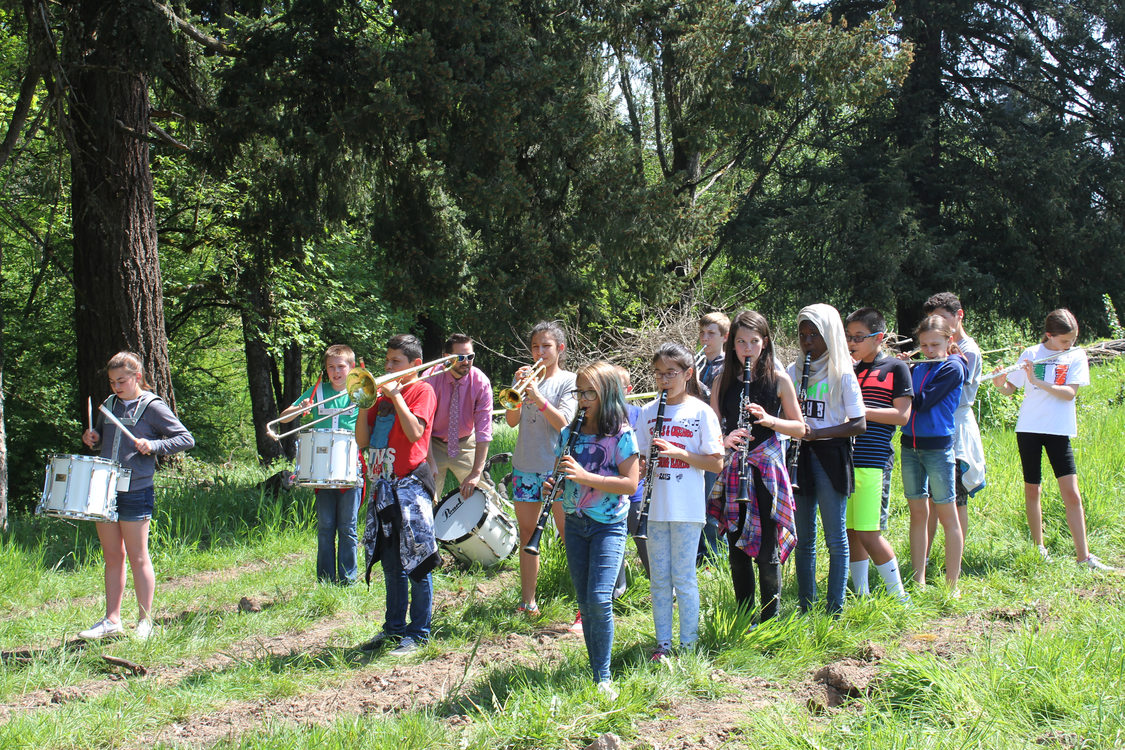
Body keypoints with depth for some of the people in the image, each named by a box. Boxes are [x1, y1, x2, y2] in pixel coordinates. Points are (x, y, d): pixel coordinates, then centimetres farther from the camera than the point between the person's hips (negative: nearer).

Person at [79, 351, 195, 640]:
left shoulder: (152, 407, -7)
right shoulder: (110, 405, 12)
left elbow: (186, 439, -8)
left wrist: (153, 446, -22)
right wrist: (93, 439, 2)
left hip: (136, 492, -6)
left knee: (137, 558, 0)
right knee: (112, 557, 11)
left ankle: (144, 622, 9)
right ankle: (111, 620, 18)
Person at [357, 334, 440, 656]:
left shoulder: (422, 390, -3)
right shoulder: (382, 394, 16)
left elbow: (415, 432, -19)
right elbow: (363, 441, 11)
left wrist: (396, 395, -15)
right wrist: (364, 404, -1)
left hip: (411, 487, -7)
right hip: (383, 486, 7)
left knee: (417, 563, -3)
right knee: (391, 564, 13)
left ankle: (418, 633, 2)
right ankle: (394, 626, 22)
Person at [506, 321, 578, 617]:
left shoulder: (568, 381, 0)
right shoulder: (527, 377, 12)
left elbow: (563, 422, -12)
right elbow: (512, 421, 4)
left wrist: (538, 396, -22)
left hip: (558, 467, -5)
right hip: (526, 466, 5)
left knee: (569, 535, -5)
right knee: (527, 533, 8)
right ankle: (527, 602, 17)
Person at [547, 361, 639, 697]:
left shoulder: (622, 435, -8)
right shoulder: (570, 433, 8)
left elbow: (630, 484, -14)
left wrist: (586, 476, -24)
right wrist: (552, 483, -7)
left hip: (609, 525, -5)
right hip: (576, 523, 5)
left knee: (599, 599, -16)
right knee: (585, 603, 8)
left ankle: (604, 678, -8)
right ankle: (595, 671, 16)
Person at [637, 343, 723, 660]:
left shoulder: (700, 412, -4)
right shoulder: (648, 412, 8)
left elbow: (716, 463, -7)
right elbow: (639, 459, 12)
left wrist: (678, 452, -18)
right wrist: (641, 465, -11)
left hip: (687, 509, -4)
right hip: (656, 507, 4)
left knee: (683, 578, 0)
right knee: (658, 579, 9)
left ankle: (688, 645, 10)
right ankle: (662, 643, 18)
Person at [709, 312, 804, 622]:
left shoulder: (778, 379, 0)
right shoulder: (723, 381, 7)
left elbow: (799, 428, 3)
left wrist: (768, 419, -14)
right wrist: (724, 439, -14)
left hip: (767, 469, -3)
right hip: (732, 469, 3)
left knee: (766, 548, -5)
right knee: (737, 548, 7)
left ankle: (770, 619, 8)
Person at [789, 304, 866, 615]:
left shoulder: (842, 374, -6)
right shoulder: (794, 371, 10)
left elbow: (859, 425, -10)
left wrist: (817, 433, -19)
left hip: (830, 458, -5)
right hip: (799, 456, 5)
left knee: (835, 539, 0)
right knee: (803, 538, 11)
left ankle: (835, 609, 5)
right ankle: (805, 606, 18)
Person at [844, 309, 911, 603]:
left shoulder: (895, 368, 0)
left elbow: (901, 415, -8)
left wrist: (859, 410, -14)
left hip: (871, 461, -6)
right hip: (842, 458, 6)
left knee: (868, 533, -9)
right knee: (850, 532, 7)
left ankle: (899, 597, 4)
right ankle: (862, 596, 16)